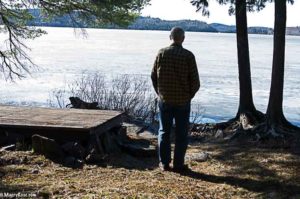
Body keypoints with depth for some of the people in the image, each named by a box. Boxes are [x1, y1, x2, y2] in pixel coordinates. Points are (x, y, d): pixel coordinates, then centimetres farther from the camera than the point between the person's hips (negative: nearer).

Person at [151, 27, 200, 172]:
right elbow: (195, 81, -9)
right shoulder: (188, 56, -10)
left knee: (164, 131, 12)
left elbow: (153, 76, 1)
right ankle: (178, 164, 11)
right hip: (183, 101, -2)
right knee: (181, 134, 7)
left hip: (165, 100, 2)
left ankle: (164, 163, 15)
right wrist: (189, 96, 7)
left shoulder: (162, 53, -4)